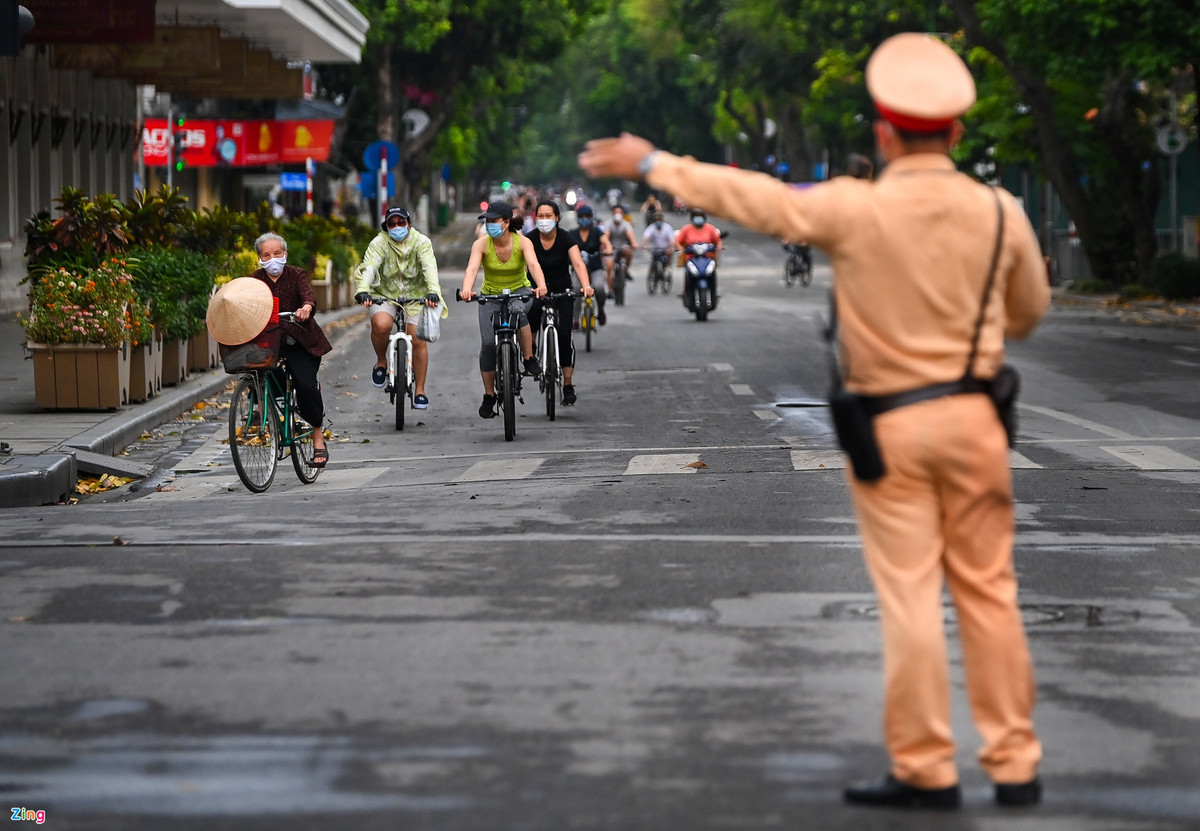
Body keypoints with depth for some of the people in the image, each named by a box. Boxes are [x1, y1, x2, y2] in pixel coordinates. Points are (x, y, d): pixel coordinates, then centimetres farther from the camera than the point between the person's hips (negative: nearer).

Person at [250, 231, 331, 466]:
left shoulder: (296, 274, -3)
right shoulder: (255, 280, 5)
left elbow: (309, 295, -22)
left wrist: (306, 307, -46)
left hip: (300, 341, -3)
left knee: (305, 385, -20)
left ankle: (318, 434, -1)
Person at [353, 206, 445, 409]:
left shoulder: (421, 242, -9)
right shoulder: (379, 244, -10)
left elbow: (429, 268, -25)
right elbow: (368, 267, -25)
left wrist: (433, 292, -44)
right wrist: (362, 291, -45)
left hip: (415, 296, 1)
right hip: (385, 295, -1)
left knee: (418, 340, -11)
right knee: (381, 324, -31)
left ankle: (419, 391, 2)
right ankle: (381, 362, -2)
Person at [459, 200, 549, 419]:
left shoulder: (522, 242, -17)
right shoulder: (481, 245, -16)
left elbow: (534, 264, -34)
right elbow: (472, 268, -31)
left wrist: (541, 286, -54)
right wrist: (466, 290, -53)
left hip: (520, 292, -2)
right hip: (491, 294, 2)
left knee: (518, 311, -37)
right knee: (488, 343, -8)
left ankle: (529, 360, -21)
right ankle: (489, 396, 6)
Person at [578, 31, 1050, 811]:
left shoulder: (856, 210, -13)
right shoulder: (1000, 213, -3)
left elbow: (752, 196, -2)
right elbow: (1030, 309, 13)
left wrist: (652, 163, 10)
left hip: (890, 425, -3)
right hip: (973, 416, 3)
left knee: (909, 597, 2)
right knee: (988, 591, 9)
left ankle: (926, 770, 6)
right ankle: (1015, 764, 11)